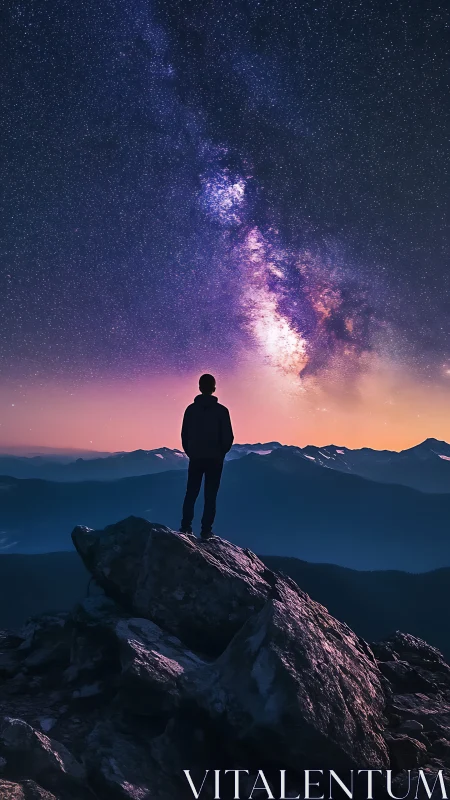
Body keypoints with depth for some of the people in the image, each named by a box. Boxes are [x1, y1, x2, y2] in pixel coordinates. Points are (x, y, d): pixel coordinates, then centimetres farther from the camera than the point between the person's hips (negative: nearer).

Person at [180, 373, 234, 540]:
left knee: (191, 494, 12)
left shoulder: (191, 409, -1)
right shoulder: (221, 410, -7)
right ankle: (206, 531, 3)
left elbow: (184, 435, 2)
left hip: (195, 458, 2)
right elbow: (228, 437, -6)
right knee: (210, 496, 4)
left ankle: (186, 527, 10)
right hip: (215, 459, -2)